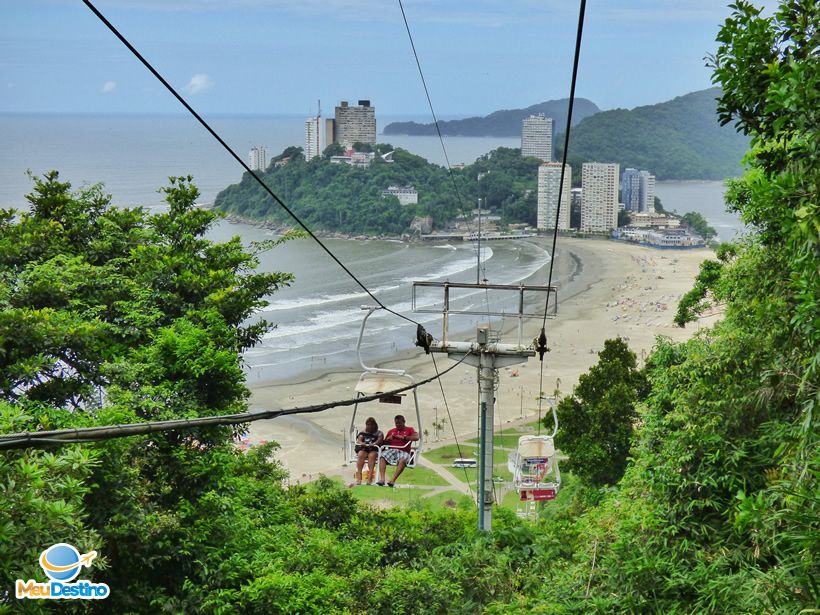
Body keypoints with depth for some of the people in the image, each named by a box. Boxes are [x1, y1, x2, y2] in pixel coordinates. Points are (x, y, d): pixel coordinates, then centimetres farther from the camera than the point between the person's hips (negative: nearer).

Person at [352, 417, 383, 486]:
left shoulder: (379, 433, 19)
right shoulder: (362, 433, 25)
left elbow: (380, 440, -1)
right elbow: (359, 440, 8)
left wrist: (374, 444, -23)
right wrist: (361, 443, -17)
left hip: (374, 450, -2)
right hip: (363, 449, 2)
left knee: (372, 455, -37)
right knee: (361, 454, -34)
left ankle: (370, 479, -50)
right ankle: (359, 478, -46)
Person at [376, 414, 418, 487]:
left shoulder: (409, 430, 16)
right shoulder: (391, 431, 26)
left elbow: (416, 437, -3)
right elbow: (384, 442, 24)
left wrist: (404, 437, -9)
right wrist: (388, 439, 1)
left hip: (403, 452, -3)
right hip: (391, 450, 3)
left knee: (402, 460, -39)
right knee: (382, 457, -30)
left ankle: (393, 480, -47)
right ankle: (382, 479, -42)